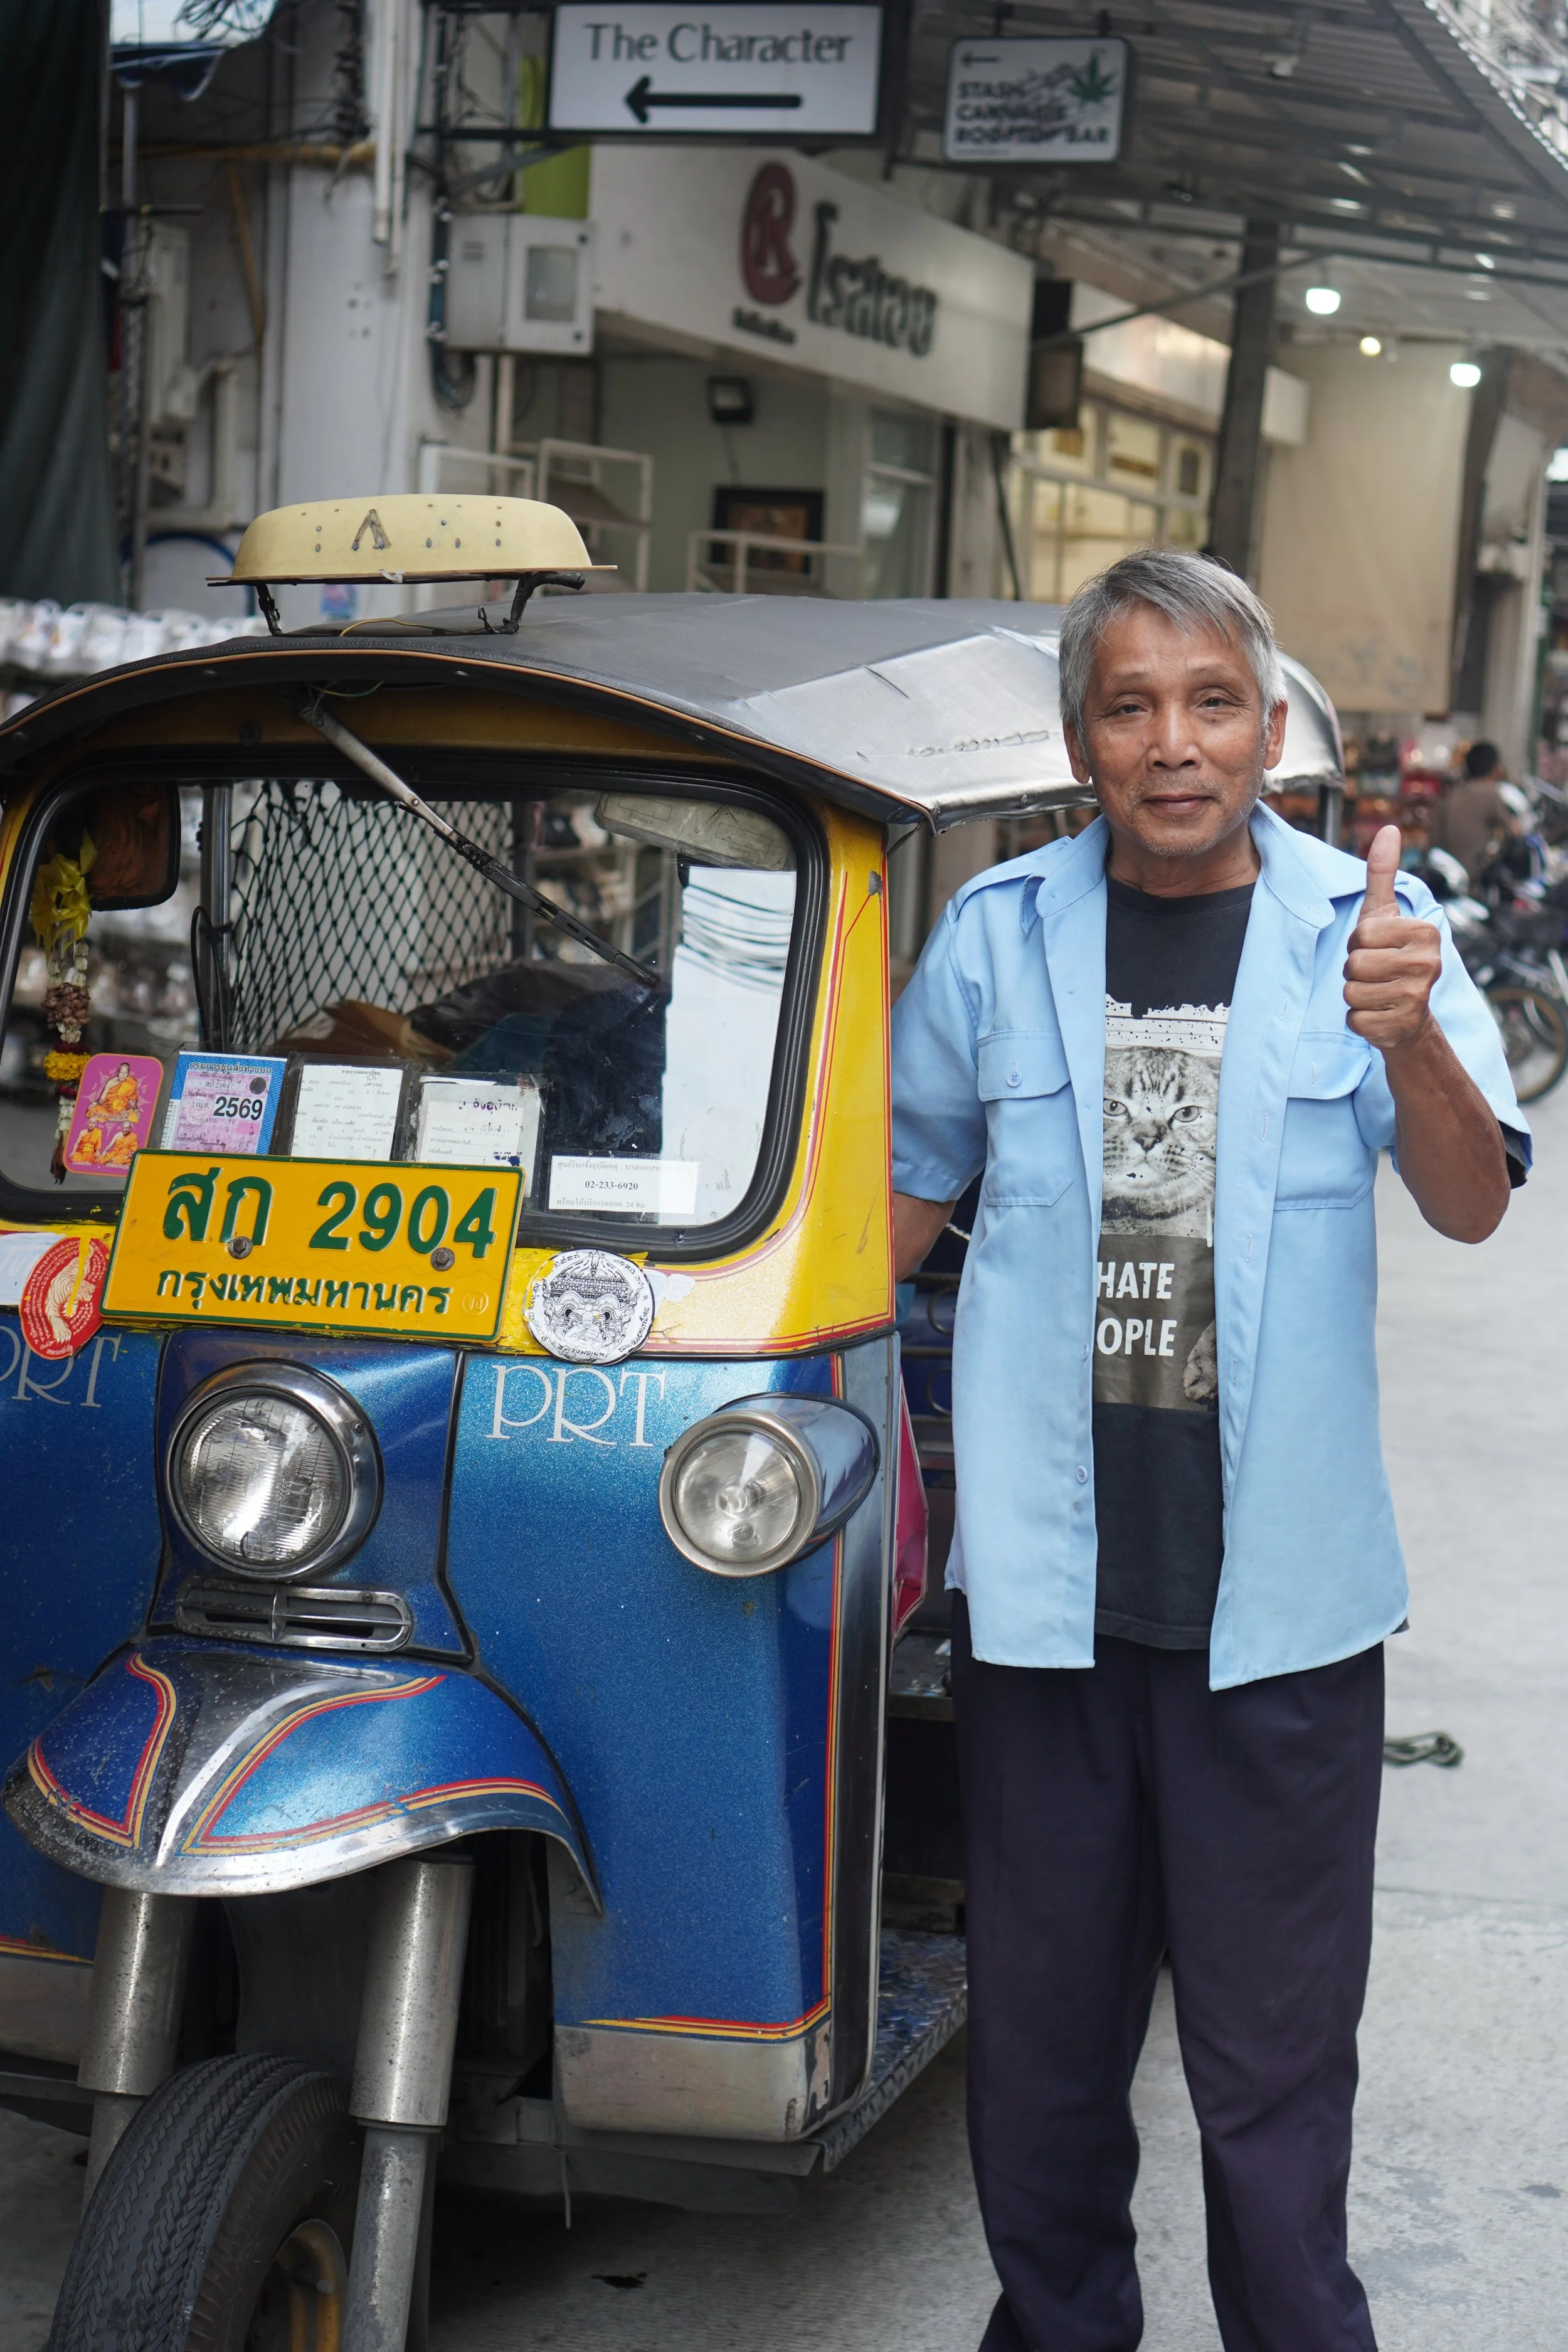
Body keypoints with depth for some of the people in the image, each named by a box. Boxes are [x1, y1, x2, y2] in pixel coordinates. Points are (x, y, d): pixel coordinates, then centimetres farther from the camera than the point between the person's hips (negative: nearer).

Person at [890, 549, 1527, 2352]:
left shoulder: (1364, 922, -1)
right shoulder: (998, 933, 4)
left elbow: (1469, 1206, -11)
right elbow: (901, 1191, 15)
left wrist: (1409, 1041, -31)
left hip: (1277, 1593, -2)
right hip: (1045, 1582, 2)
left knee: (1273, 2064, 6)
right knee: (1038, 2045, 15)